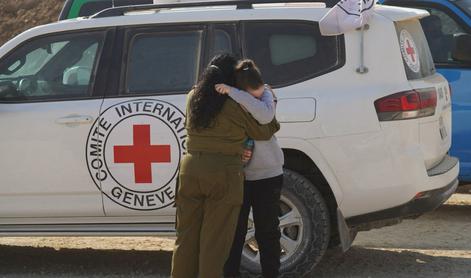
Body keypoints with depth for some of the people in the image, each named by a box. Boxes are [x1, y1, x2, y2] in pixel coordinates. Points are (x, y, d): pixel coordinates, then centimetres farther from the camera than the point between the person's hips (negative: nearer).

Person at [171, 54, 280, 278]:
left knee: (186, 235, 13)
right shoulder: (236, 105, -9)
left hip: (190, 169, 5)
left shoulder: (193, 97, 5)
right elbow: (262, 133, 1)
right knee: (215, 239, 2)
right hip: (223, 175, -5)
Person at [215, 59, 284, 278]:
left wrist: (233, 92, -37)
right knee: (234, 230, 8)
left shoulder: (266, 94, -12)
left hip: (267, 175, -1)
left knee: (267, 231, 6)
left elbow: (265, 115, -35)